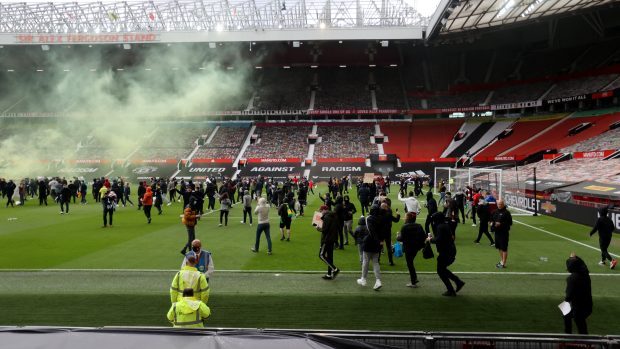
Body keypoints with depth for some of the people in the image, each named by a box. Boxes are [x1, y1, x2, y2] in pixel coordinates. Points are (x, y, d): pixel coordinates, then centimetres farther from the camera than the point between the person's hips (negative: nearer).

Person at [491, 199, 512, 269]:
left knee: (504, 248, -3)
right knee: (499, 247, 17)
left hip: (504, 233, -7)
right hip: (497, 232, 7)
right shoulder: (495, 212, 10)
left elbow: (510, 222, -13)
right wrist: (491, 222, 2)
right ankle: (501, 261, 30)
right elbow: (492, 219, 23)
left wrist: (501, 224, -21)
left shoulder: (506, 212, -11)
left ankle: (503, 263, 1)